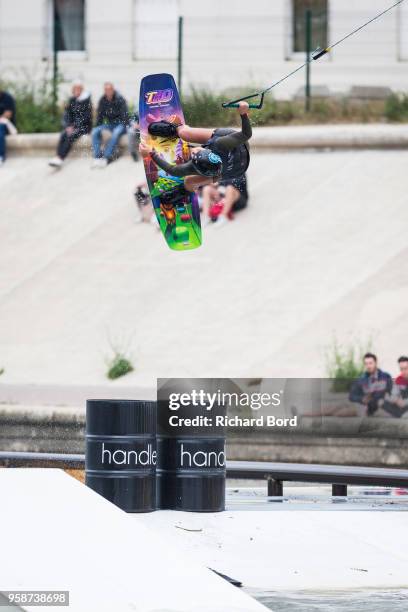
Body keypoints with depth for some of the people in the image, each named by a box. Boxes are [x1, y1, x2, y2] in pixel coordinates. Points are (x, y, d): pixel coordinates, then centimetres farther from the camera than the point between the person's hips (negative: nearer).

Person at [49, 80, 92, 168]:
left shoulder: (86, 101, -6)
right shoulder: (72, 100, 12)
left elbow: (86, 117, -11)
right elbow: (67, 114, 10)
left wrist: (74, 127, -18)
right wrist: (67, 126, -7)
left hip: (84, 126, -5)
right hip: (72, 126, 5)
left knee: (70, 136, -31)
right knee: (63, 135, -26)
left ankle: (60, 158, -43)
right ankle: (58, 157, -40)